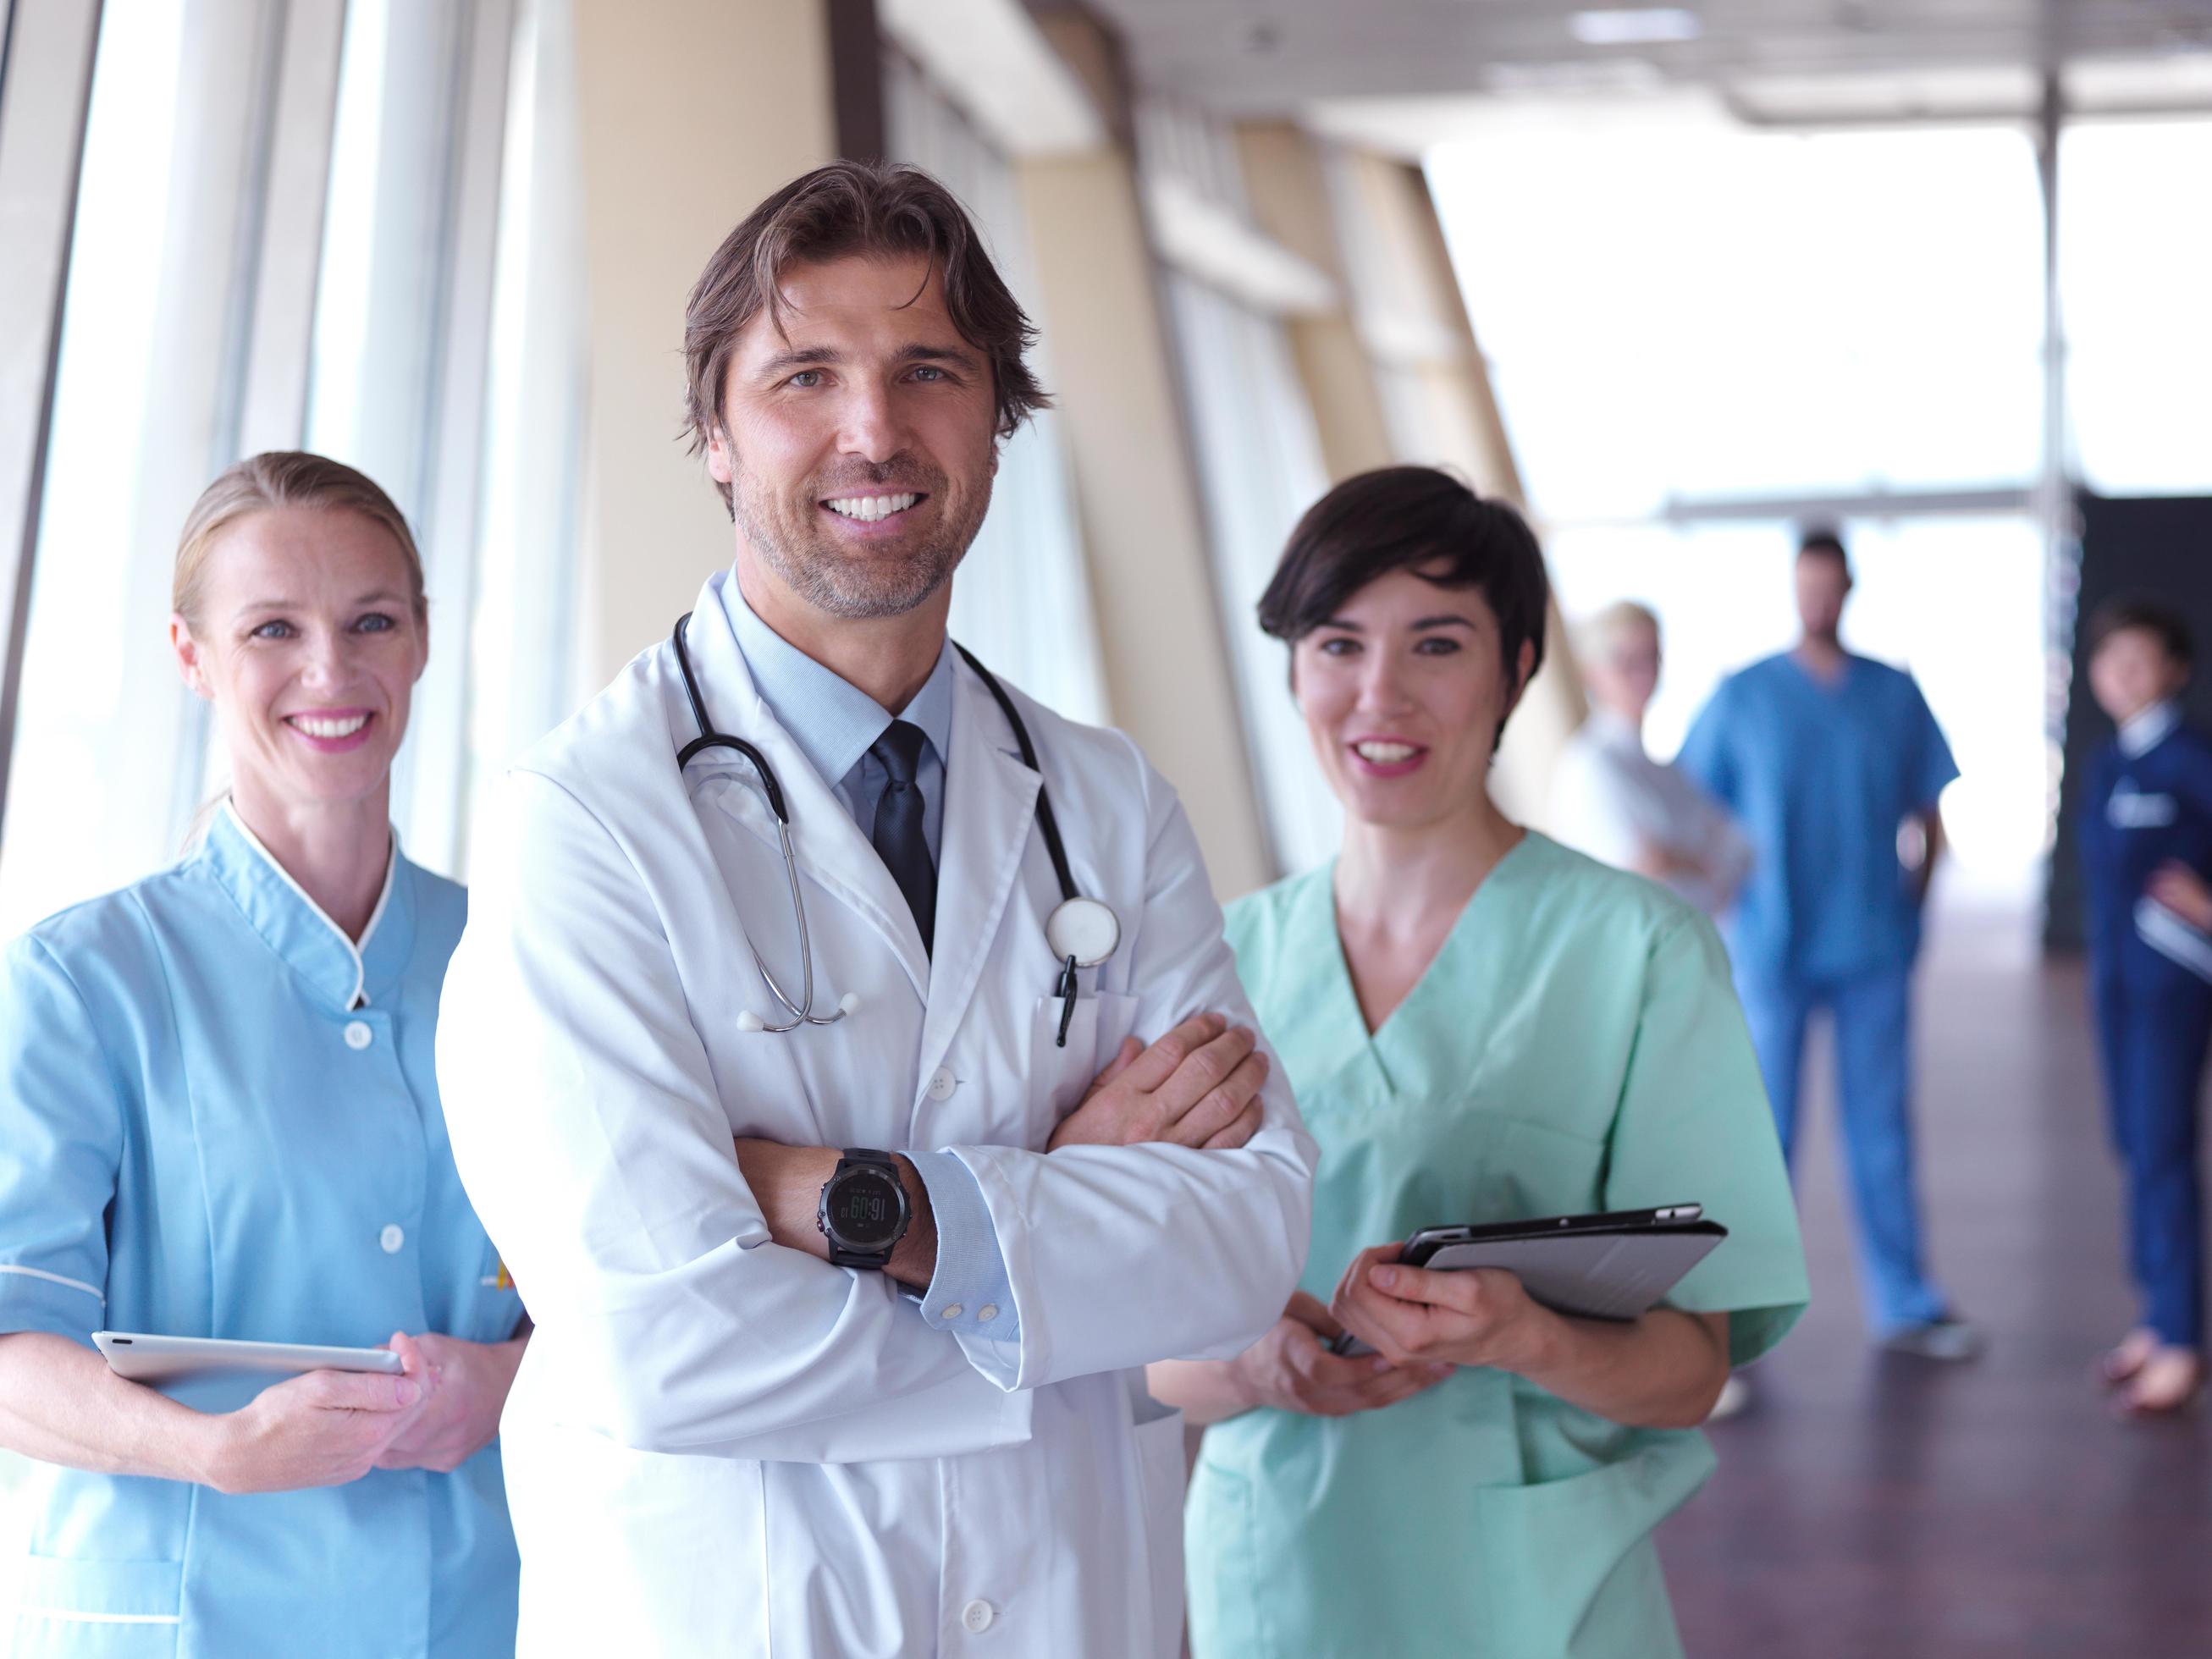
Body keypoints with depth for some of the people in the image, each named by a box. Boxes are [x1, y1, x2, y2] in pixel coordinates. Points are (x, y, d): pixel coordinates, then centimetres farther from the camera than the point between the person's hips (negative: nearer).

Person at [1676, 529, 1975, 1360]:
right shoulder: (1742, 697, 0)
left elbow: (1928, 811, 13)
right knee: (1763, 1131, 1)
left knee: (1882, 1125, 8)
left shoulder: (1895, 693, 7)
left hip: (1875, 947, 2)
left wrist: (1918, 889, 1)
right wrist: (1729, 888, -8)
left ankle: (1903, 1303, 16)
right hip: (1774, 947, -2)